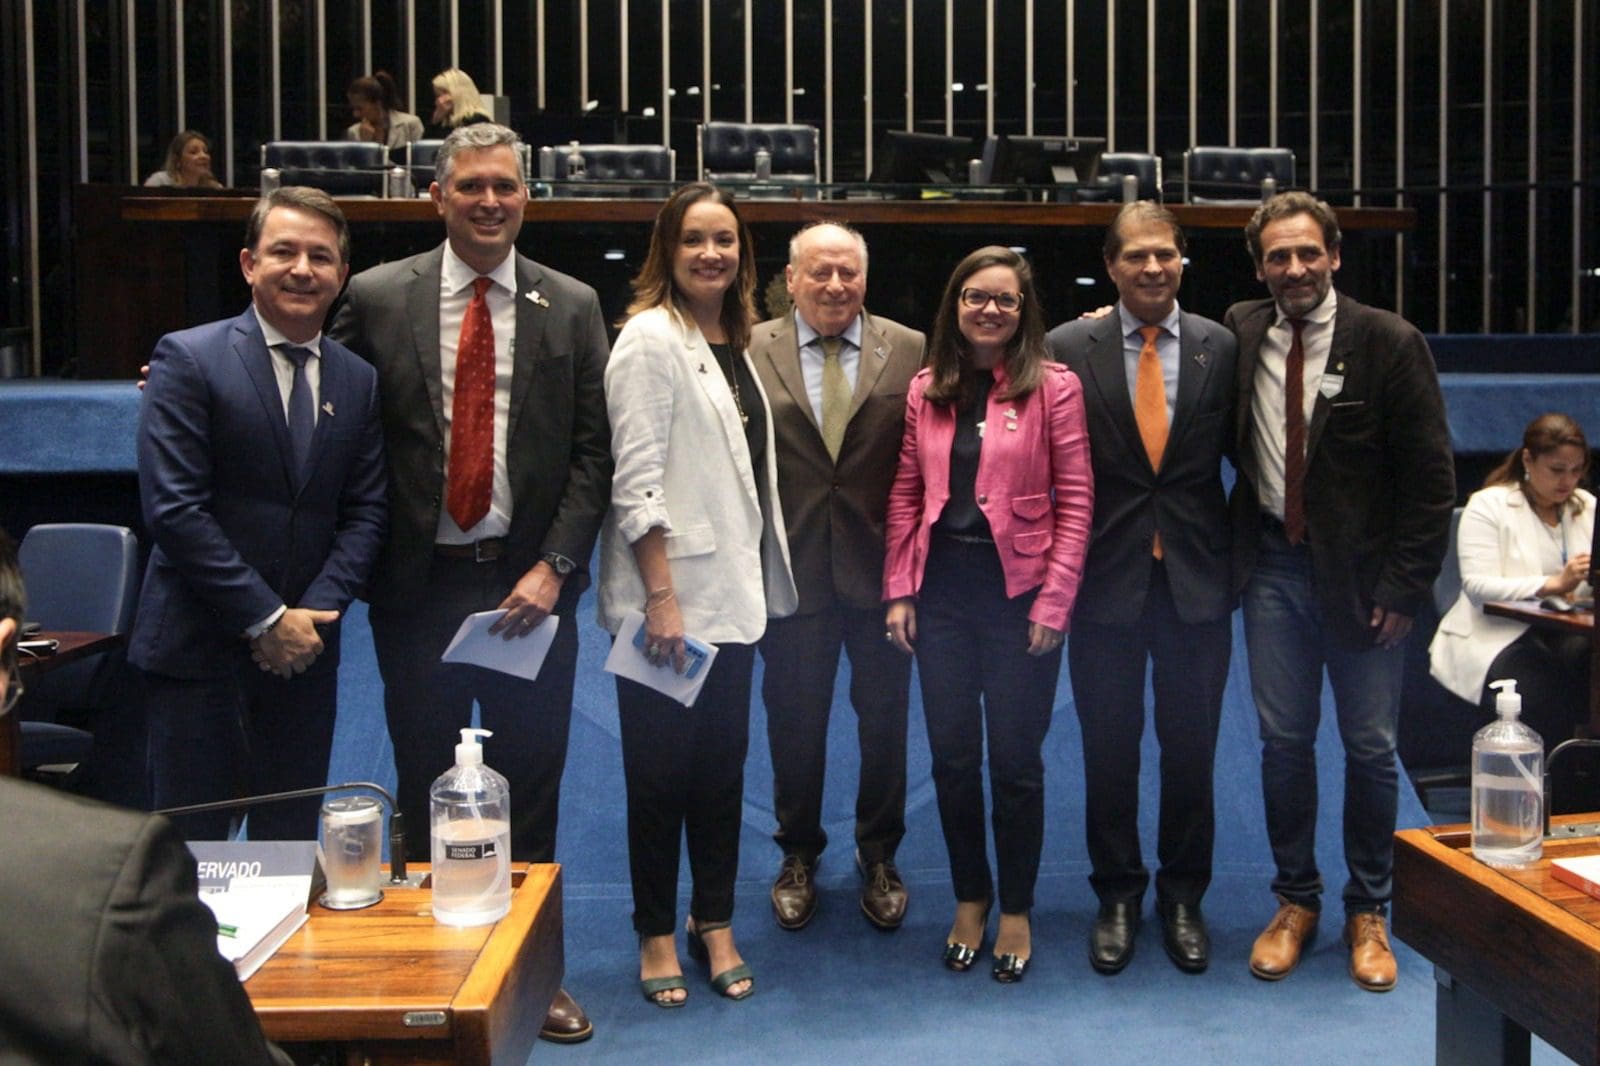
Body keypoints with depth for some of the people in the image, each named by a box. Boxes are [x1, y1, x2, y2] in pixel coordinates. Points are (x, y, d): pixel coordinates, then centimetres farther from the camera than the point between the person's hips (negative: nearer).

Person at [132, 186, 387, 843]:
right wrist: (266, 618, -13)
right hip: (199, 648, -4)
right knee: (191, 844, 3)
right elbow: (172, 509, -13)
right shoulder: (188, 359, -6)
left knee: (291, 841, 11)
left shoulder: (357, 380, 9)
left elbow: (365, 512, 8)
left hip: (305, 648, 4)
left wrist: (315, 612, -7)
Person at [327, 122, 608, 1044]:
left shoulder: (573, 307, 3)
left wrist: (554, 567, -8)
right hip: (418, 584, 0)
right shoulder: (378, 297, 2)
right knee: (426, 791, 10)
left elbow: (593, 450, 0)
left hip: (531, 582, 0)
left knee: (532, 787, 8)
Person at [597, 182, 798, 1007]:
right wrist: (661, 597, -19)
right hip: (667, 598, -7)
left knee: (723, 764, 12)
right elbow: (637, 480, -15)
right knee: (661, 770, 4)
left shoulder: (735, 343, 13)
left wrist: (758, 582, 12)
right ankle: (656, 934, 18)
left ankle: (714, 923, 25)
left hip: (731, 592, 7)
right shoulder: (650, 339, -10)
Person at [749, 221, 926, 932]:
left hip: (881, 565, 1)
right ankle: (799, 855, 33)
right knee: (794, 719, 12)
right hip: (790, 567, 0)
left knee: (885, 717, 13)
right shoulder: (751, 352, -2)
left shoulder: (910, 351, -1)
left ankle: (879, 856, 33)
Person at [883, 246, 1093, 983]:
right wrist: (898, 590, 2)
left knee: (1015, 761, 6)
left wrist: (1054, 603, -11)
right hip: (941, 590, 3)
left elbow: (1075, 500, -6)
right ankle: (969, 897, 28)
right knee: (951, 755, 10)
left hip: (1019, 590, -3)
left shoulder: (1054, 387, -4)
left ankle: (1016, 910, 23)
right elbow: (905, 493, 8)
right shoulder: (925, 390, 7)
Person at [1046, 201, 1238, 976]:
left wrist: (1238, 557, 0)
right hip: (1106, 580, -1)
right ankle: (1117, 897, 27)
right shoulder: (1068, 349, -3)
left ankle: (1183, 898, 28)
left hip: (1197, 582, 1)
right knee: (1109, 751, 10)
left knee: (1191, 748, 11)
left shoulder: (1222, 348, 1)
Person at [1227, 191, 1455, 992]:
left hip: (1361, 571, -2)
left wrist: (1405, 586, -9)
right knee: (1283, 740, 9)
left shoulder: (1388, 343, -8)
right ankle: (1295, 901, 26)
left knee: (1370, 746, 7)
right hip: (1275, 566, 2)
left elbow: (1431, 476, -7)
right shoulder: (1238, 334, 0)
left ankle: (1368, 912, 24)